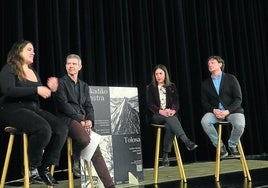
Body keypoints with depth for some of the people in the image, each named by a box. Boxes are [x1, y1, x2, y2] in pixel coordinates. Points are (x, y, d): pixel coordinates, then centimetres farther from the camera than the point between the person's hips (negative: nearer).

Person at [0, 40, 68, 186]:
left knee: (61, 128, -19)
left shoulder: (34, 72, 21)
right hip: (13, 109, -7)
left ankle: (45, 168, -8)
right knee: (43, 129, -34)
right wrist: (36, 89, -22)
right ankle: (32, 169, -13)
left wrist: (49, 89, 1)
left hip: (34, 109, 7)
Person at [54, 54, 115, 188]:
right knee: (85, 139, -35)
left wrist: (89, 120, -6)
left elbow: (89, 106, 16)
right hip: (68, 118, -5)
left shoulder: (84, 86, 22)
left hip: (83, 119, 5)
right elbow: (63, 104, -6)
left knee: (96, 150, -12)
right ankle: (75, 159, -2)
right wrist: (80, 119, -13)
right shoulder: (61, 82, 5)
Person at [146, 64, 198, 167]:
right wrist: (161, 111, -18)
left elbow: (176, 102, 7)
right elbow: (150, 105, 1)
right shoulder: (150, 88, 12)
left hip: (171, 114, 1)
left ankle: (165, 156, -34)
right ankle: (187, 142, -48)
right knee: (170, 119, -36)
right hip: (156, 116, -1)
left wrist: (173, 110, -16)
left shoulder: (172, 86, 18)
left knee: (169, 126, -34)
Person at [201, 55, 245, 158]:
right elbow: (204, 102, 8)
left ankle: (232, 145, 0)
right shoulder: (205, 83, 12)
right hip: (214, 112, 2)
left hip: (232, 110, -2)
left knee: (239, 124, -32)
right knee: (204, 121, -29)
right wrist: (214, 110, -13)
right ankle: (220, 146, -10)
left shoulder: (231, 78, 4)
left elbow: (238, 99, -2)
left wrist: (227, 111, -17)